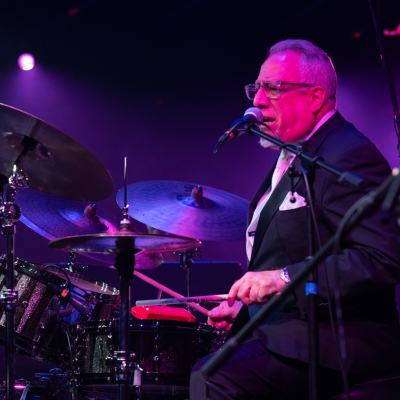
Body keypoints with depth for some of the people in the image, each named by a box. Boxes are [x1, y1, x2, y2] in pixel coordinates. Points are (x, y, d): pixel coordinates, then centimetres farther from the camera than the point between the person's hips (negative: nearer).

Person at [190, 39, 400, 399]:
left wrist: (286, 278, -27)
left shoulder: (349, 156, -15)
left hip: (330, 344, -10)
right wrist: (243, 304, 14)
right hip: (283, 331, 11)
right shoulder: (293, 158, 19)